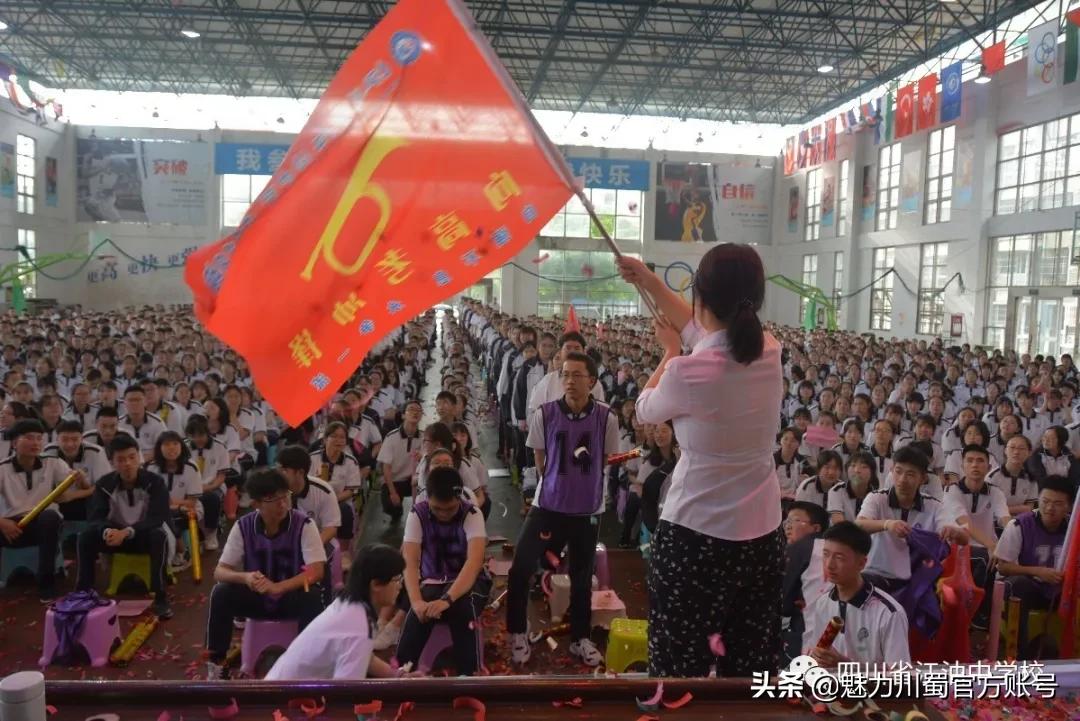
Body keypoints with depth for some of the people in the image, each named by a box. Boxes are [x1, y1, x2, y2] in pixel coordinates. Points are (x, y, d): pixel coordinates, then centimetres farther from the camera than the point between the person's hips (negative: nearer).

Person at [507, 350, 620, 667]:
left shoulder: (606, 418, -11)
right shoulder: (543, 414, -11)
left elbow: (606, 460, 6)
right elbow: (540, 460, 3)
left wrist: (583, 487, 7)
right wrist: (556, 487, 6)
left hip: (588, 510, 1)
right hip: (548, 505, 0)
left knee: (582, 578, 14)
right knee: (520, 569, -5)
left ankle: (580, 639, 33)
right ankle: (518, 634, 16)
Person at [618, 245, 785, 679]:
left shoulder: (688, 373, -21)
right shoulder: (769, 353, -3)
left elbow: (645, 410, 2)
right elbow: (710, 335, 17)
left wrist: (670, 353, 16)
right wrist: (649, 282, 21)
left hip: (696, 536, -6)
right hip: (762, 534, 6)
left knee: (680, 662, 11)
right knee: (753, 663, 18)